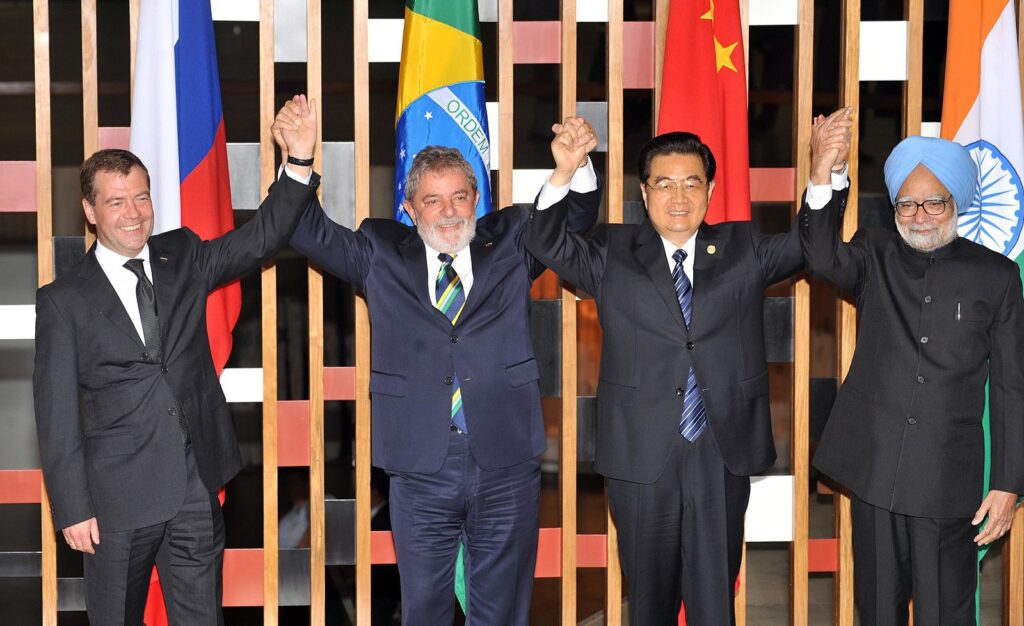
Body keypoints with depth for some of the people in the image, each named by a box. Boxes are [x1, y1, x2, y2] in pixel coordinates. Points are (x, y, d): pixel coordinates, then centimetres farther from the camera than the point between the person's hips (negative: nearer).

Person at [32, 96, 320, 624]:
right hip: (118, 501, -3)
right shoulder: (63, 301, -3)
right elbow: (57, 413, -4)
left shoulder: (183, 258, 8)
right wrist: (73, 509, -7)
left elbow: (262, 238, -1)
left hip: (196, 491, 3)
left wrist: (299, 160, -15)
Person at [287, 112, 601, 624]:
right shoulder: (381, 255, 6)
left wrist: (572, 167, -24)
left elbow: (574, 219, -1)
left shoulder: (509, 244, 6)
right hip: (421, 471, 0)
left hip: (507, 470, 0)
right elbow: (310, 233, 0)